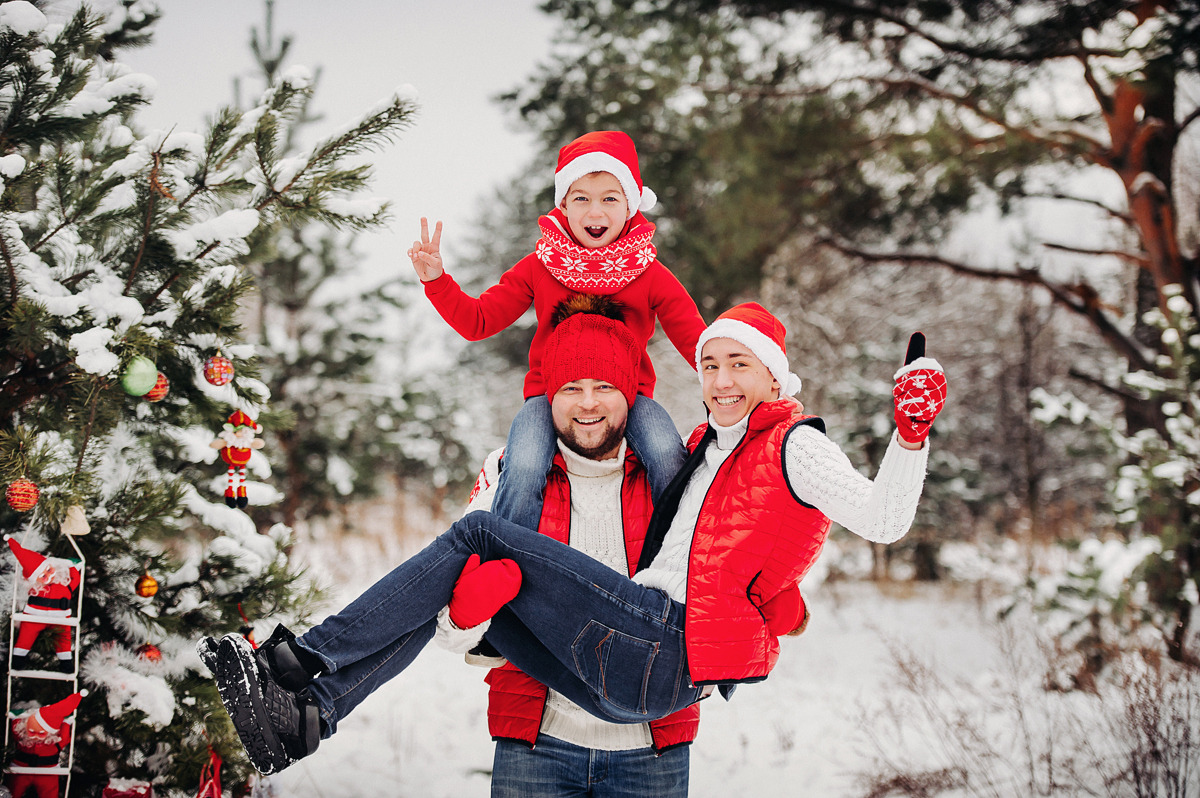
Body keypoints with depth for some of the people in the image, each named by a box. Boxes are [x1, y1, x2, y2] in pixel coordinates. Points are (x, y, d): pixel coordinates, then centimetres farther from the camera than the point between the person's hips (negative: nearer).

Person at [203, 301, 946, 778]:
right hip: (633, 670, 9)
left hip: (668, 650, -9)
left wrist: (912, 432, -25)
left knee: (478, 537, -11)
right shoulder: (708, 446, 25)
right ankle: (306, 714, -8)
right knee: (464, 576, 3)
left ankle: (308, 661, -11)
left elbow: (882, 520, -12)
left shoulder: (794, 447, 1)